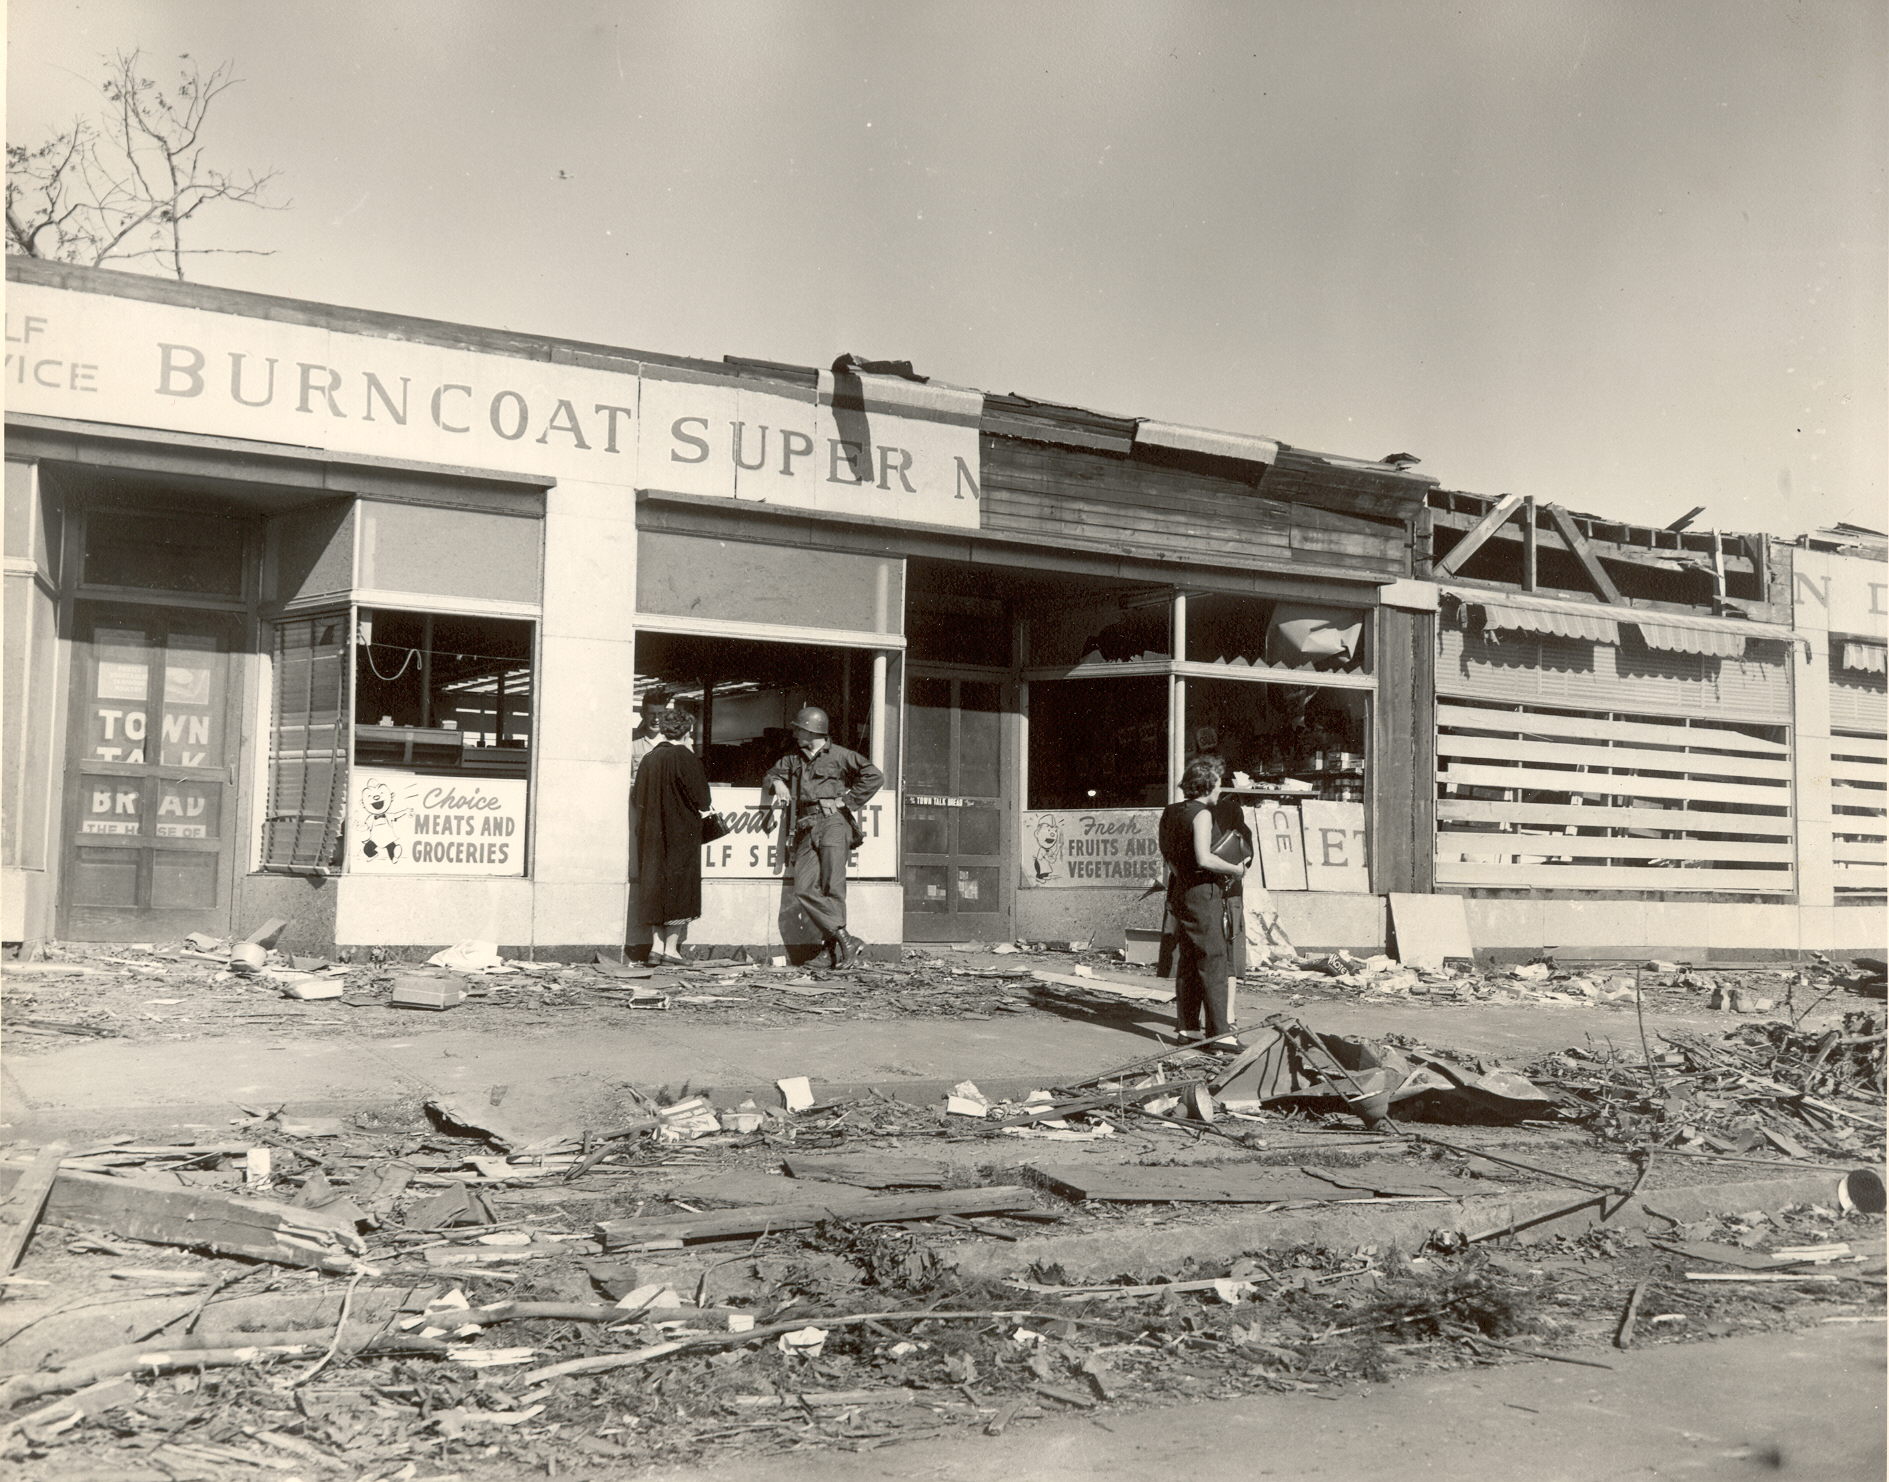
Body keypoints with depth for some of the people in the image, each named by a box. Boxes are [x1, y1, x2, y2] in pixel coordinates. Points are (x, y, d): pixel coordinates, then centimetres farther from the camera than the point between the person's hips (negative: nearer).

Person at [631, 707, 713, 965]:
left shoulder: (648, 758, 7)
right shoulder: (684, 757, -13)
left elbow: (636, 798, 12)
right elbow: (700, 797, -13)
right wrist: (704, 806, 8)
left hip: (651, 833, 6)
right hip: (681, 833, -6)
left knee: (656, 883, 12)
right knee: (678, 886, 0)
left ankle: (657, 946, 9)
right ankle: (671, 949, -1)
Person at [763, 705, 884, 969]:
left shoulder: (839, 756, 7)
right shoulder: (793, 759, 26)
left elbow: (874, 776, 0)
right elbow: (769, 776, 36)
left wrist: (848, 801, -3)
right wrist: (777, 783, 12)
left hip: (833, 821, -5)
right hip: (806, 829, 5)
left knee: (832, 885, -19)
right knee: (804, 889, -14)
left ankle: (837, 944, -15)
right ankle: (847, 941, -16)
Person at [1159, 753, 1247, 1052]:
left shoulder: (1171, 812, 11)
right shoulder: (1202, 813, -15)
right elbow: (1204, 858, -24)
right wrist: (1235, 869, -12)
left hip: (1180, 891, 9)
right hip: (1203, 894, -9)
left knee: (1188, 961, 15)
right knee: (1213, 962, -8)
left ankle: (1188, 1026, 19)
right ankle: (1219, 1033, -10)